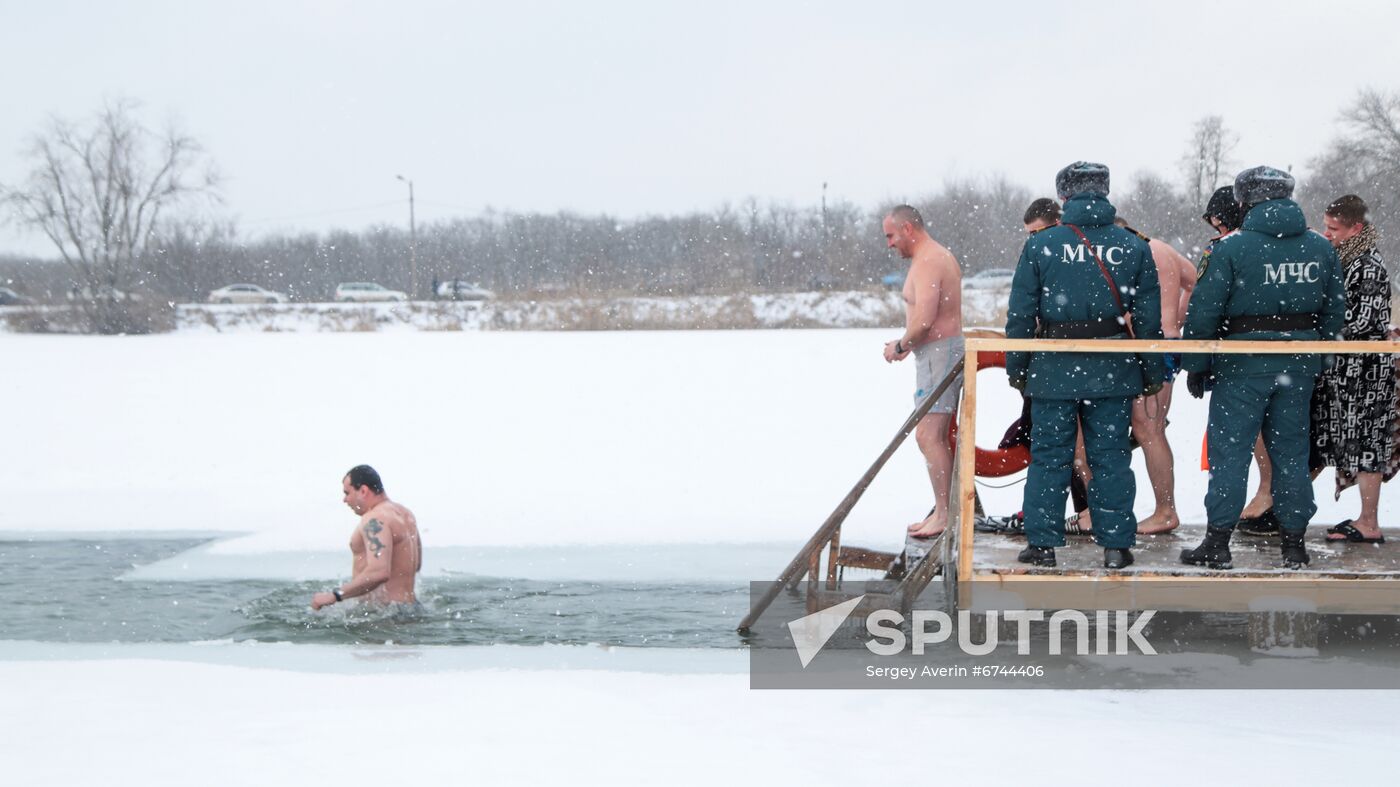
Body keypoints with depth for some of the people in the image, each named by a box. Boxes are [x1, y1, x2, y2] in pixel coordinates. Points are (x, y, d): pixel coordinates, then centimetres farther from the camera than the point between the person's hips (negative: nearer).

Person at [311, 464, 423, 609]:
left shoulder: (375, 519, -14)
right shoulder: (404, 514, 16)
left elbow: (379, 572, -27)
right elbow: (416, 565, 27)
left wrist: (335, 595, -23)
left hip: (386, 608, -10)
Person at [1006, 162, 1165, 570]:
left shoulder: (1040, 245, -2)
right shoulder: (1133, 247, 2)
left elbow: (1020, 314, -1)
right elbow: (1148, 316, 4)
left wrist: (1016, 368, 8)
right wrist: (1153, 372, 11)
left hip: (1053, 369, -1)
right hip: (1113, 371, 1)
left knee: (1049, 456, 6)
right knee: (1111, 457, 7)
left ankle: (1042, 543, 8)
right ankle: (1115, 545, 9)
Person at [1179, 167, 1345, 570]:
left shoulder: (1231, 247, -10)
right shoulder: (1320, 247, 5)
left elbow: (1203, 313, -9)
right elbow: (1333, 313, 11)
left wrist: (1195, 365, 0)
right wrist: (1317, 361, 21)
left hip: (1244, 361, -4)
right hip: (1299, 364, 5)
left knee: (1229, 450, 1)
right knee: (1291, 451, 12)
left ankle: (1218, 542, 2)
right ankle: (1294, 544, 15)